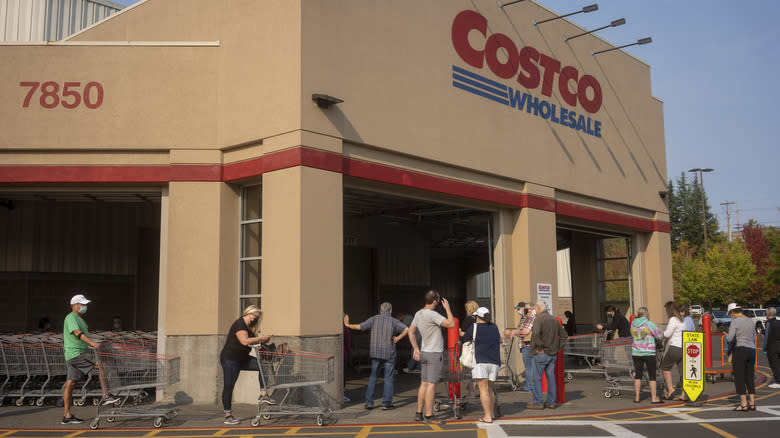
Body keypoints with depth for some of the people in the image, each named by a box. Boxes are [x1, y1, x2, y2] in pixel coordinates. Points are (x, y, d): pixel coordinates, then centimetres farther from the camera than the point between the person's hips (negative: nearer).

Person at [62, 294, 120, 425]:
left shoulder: (79, 319, 22)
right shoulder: (71, 318, -10)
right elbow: (77, 333, -27)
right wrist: (91, 342, -39)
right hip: (76, 354, -10)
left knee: (70, 384, 8)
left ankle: (67, 415, 10)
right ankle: (105, 396, -18)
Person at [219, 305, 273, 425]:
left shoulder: (248, 326, 10)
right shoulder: (239, 324, -19)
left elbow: (250, 341, 13)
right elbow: (245, 341, -31)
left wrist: (261, 340, -4)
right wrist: (261, 338, -25)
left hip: (242, 359, 9)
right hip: (229, 359, -9)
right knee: (228, 387, -4)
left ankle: (263, 395, -8)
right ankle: (228, 416, 2)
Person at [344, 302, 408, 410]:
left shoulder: (374, 319, 1)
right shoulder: (393, 321, -2)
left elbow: (359, 327, -2)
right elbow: (407, 329, -13)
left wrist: (347, 325, 12)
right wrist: (398, 338, -5)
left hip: (375, 353, 2)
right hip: (389, 353, -2)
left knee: (373, 378, 10)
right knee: (388, 378, 4)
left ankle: (369, 403, 9)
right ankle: (386, 403, 2)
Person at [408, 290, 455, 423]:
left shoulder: (418, 314, 9)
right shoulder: (432, 314, -19)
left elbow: (411, 332, 17)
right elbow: (451, 324, -21)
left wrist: (416, 349, 18)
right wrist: (447, 308, -10)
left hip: (424, 352, 9)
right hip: (434, 354, -9)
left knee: (424, 384, 12)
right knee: (431, 384, -7)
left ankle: (419, 413, 16)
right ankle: (428, 416, -7)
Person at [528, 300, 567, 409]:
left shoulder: (539, 318, -11)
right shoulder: (554, 319, 13)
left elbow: (536, 333, -28)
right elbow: (564, 335, 18)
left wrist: (540, 346, -18)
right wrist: (558, 347, 14)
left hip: (541, 353, -7)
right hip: (553, 354, 7)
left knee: (537, 378, 0)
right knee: (551, 377, 11)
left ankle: (538, 402, 1)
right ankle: (551, 402, 15)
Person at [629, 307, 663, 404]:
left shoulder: (633, 325, 4)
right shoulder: (649, 324, -10)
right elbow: (660, 335, -1)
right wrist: (664, 335, 20)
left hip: (636, 353, 4)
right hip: (649, 353, -4)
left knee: (638, 375, 9)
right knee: (652, 376, 4)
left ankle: (637, 397, 11)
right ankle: (654, 398, 4)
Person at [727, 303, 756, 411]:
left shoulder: (735, 321, -10)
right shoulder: (751, 321, 13)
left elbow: (729, 338, -14)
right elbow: (753, 337, 20)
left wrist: (727, 338, 8)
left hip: (740, 350, -7)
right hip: (752, 350, 7)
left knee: (739, 378, -1)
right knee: (750, 378, 12)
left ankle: (743, 404, -3)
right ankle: (752, 404, 12)